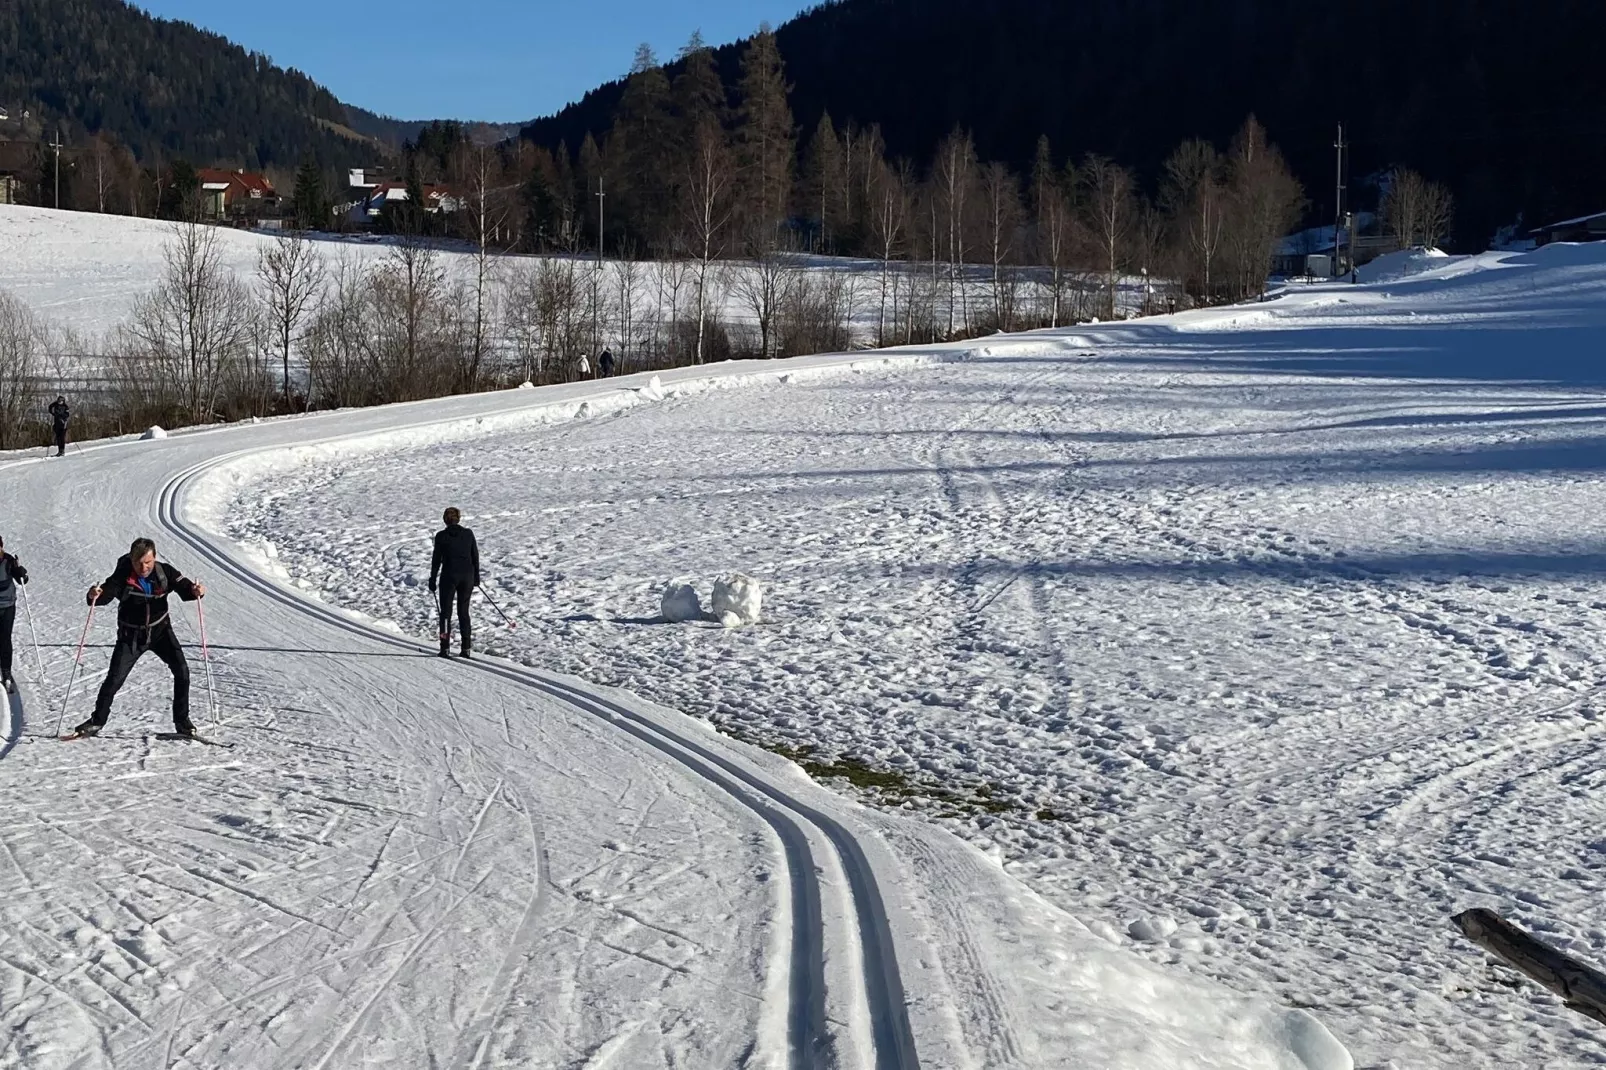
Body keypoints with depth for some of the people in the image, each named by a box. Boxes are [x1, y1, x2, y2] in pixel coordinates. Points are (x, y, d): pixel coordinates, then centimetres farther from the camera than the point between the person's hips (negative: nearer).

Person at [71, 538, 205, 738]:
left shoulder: (165, 572, -15)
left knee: (182, 670, -10)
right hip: (131, 635, -2)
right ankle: (97, 721, 13)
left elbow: (184, 588, -19)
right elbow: (107, 593, -31)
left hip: (160, 629, 2)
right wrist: (95, 595, -54)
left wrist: (195, 590, -42)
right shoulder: (123, 575, -21)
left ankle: (182, 722, 3)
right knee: (114, 678, -6)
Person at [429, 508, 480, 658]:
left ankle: (445, 648, -1)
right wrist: (476, 578, 17)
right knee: (464, 612, 11)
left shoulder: (441, 536, -6)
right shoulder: (468, 533, 2)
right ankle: (465, 648, 8)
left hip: (449, 575, -3)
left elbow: (436, 560, -5)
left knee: (446, 612, 5)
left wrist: (432, 582, 1)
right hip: (467, 576, 3)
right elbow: (475, 557, 7)